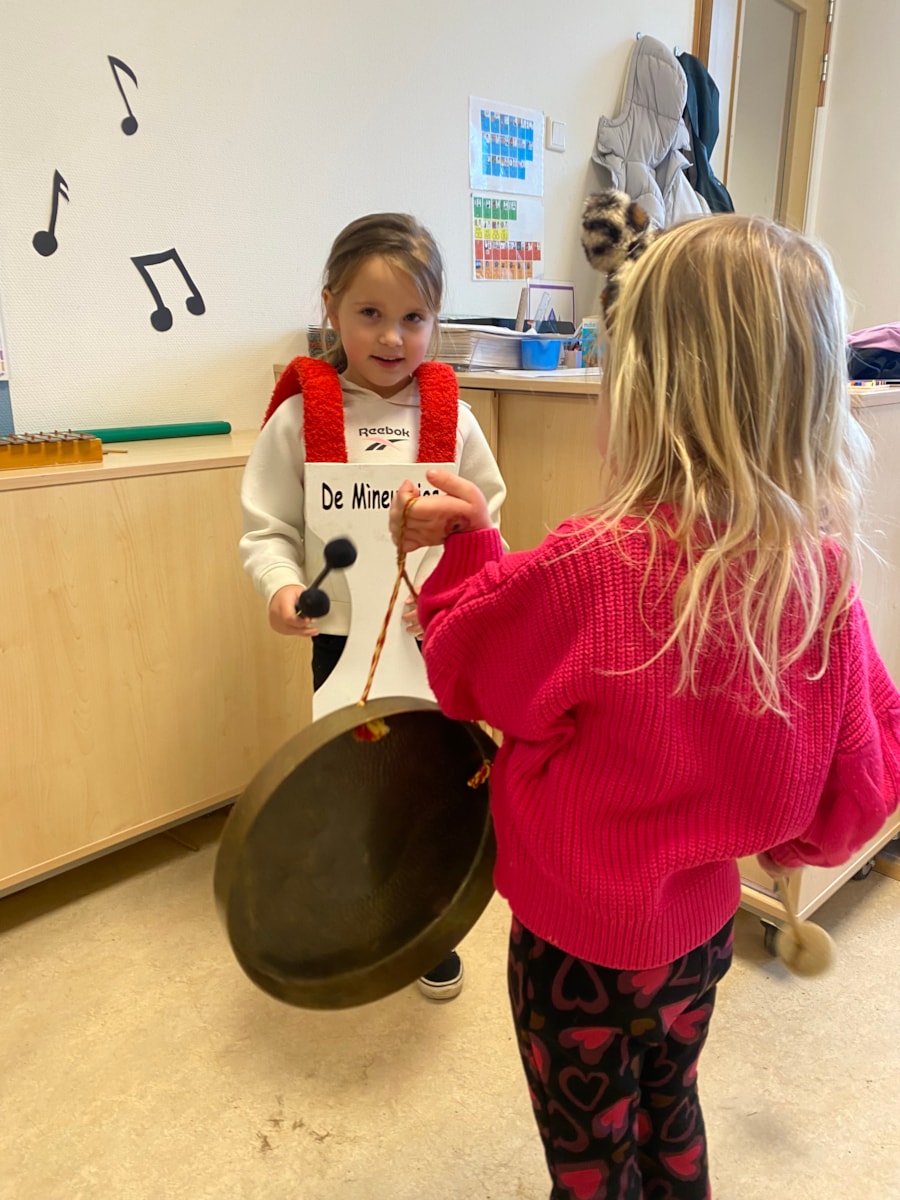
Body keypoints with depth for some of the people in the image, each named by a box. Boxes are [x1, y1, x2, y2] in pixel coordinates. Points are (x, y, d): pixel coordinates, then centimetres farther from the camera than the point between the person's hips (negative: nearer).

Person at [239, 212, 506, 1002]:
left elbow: (489, 523, 1)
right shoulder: (302, 416, -6)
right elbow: (267, 527, -4)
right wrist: (283, 585, -23)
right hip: (343, 637, 0)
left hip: (437, 639, 1)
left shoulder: (449, 416, -3)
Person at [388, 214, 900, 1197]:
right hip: (702, 922, 5)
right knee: (670, 1116, 32)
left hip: (579, 938, -5)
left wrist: (468, 545, -4)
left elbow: (466, 672, -13)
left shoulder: (591, 569, -32)